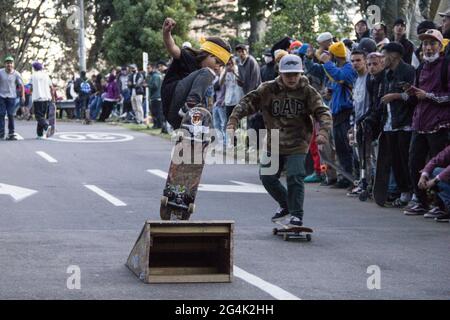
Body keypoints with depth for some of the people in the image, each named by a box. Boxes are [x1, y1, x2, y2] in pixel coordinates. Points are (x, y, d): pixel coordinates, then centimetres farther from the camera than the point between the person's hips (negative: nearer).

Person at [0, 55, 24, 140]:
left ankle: (11, 133, 6)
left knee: (11, 115, -3)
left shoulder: (16, 74, -4)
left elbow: (21, 85, 0)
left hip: (11, 96, -1)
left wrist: (23, 96, -8)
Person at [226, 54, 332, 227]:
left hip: (297, 145, -3)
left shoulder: (308, 92, -7)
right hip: (273, 143, 3)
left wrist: (323, 131, -33)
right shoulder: (268, 89, -4)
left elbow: (322, 112, -13)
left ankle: (296, 215, -1)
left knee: (295, 177, -15)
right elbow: (247, 102, -10)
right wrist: (233, 121, -25)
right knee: (267, 177, 7)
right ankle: (285, 205, 31)